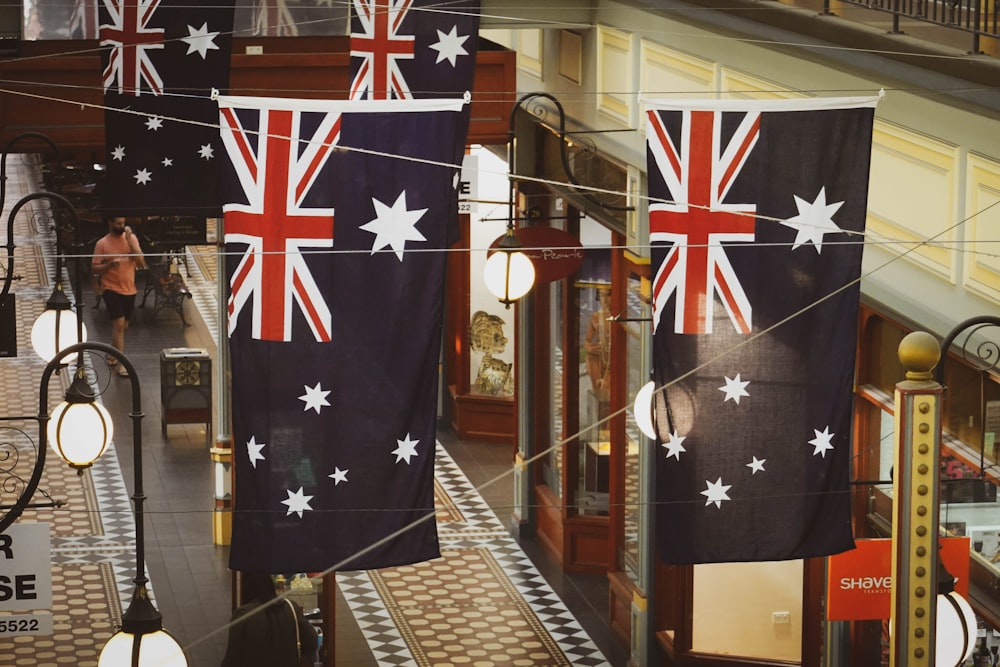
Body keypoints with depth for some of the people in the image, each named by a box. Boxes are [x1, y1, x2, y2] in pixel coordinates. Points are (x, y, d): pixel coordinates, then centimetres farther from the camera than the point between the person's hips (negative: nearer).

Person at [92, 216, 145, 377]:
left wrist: (129, 241, -15)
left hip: (129, 290, 4)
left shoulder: (131, 238, 2)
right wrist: (110, 264, -21)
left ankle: (112, 356, 36)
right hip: (111, 289, -4)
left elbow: (141, 263, -7)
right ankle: (121, 364, -13)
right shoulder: (102, 244, -5)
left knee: (123, 327, 15)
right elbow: (94, 269, -3)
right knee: (119, 324, -15)